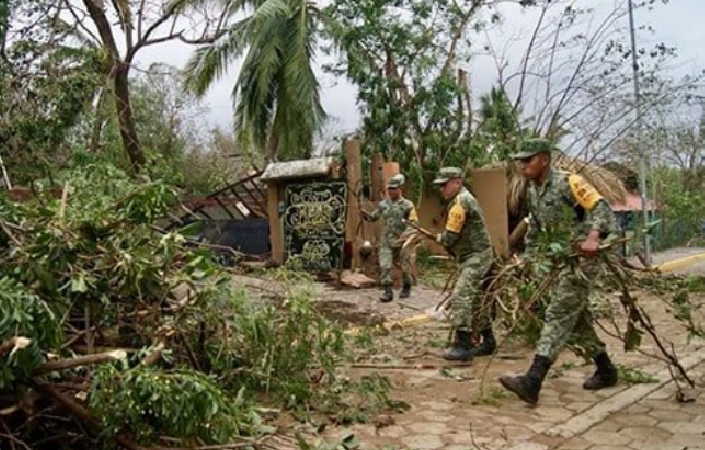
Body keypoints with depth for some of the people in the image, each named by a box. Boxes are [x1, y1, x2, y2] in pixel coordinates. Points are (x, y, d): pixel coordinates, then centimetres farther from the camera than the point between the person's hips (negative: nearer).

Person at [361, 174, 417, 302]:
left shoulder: (407, 205, -5)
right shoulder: (383, 204, 7)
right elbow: (373, 217, 16)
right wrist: (365, 214, -5)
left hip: (402, 242, -3)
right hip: (386, 241, 3)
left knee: (405, 267, 9)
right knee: (384, 266, -9)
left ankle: (406, 289, 29)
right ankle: (387, 291, -4)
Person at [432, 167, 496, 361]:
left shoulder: (460, 202, -17)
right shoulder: (465, 198, 15)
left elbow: (450, 237, -17)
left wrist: (439, 238, 2)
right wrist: (445, 239, 5)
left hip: (476, 257, -11)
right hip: (475, 256, 11)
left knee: (461, 297, -17)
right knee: (475, 299, 17)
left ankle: (463, 345, -19)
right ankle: (488, 341, 27)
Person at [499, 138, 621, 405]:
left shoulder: (568, 182, -12)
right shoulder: (532, 192, 12)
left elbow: (601, 208, -19)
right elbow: (535, 230, 23)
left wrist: (592, 237, -34)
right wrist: (529, 257, 18)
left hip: (580, 259, -9)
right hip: (558, 262, 9)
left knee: (558, 316, -15)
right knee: (577, 318, 14)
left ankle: (532, 382, -21)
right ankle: (606, 371, 31)